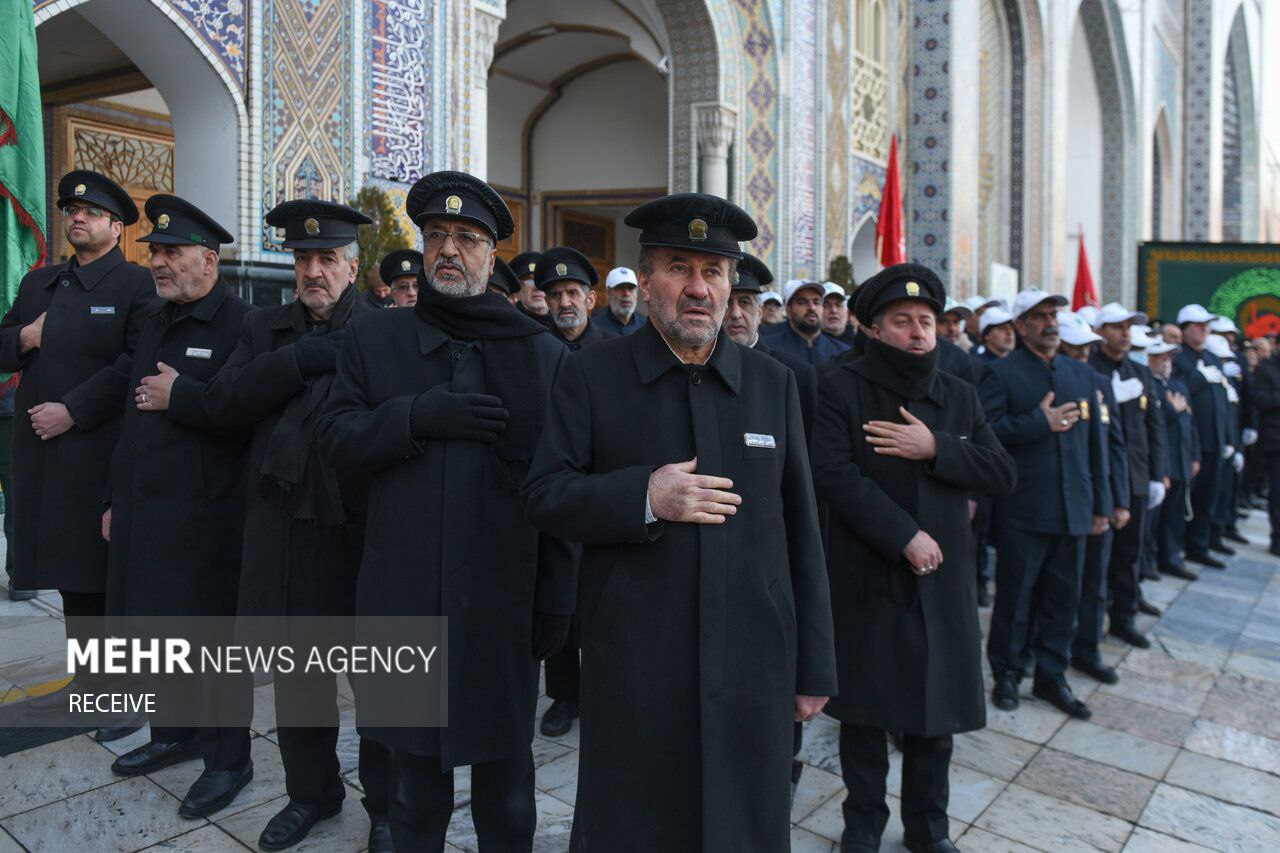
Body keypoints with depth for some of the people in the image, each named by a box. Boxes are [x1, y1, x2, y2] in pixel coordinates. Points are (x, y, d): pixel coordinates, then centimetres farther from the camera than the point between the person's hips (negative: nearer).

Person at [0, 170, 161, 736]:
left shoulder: (135, 285, -5)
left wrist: (72, 411, -18)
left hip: (103, 453, -7)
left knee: (111, 579, 0)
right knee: (71, 573, 15)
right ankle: (89, 682, 28)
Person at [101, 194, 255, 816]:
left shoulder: (241, 325, -11)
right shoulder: (155, 324, 16)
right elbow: (134, 415, 21)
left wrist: (182, 397, -18)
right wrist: (116, 499, 21)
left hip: (203, 519, -8)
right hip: (142, 513, 8)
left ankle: (229, 760, 18)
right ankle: (174, 734, 37)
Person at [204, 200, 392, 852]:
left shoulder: (389, 329, -2)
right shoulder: (263, 330, 11)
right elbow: (223, 402, -3)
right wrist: (299, 360, -12)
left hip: (366, 528, -4)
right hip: (286, 527, 4)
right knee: (296, 669, 17)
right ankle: (311, 791, 39)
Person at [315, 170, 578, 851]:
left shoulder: (542, 353, 0)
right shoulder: (372, 339, 7)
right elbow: (336, 439, 0)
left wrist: (557, 602, -3)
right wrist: (417, 416, -19)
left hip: (503, 605, -1)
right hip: (405, 597, 2)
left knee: (505, 778, 15)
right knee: (415, 768, 20)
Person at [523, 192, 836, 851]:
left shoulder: (774, 383, 6)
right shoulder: (590, 376, 0)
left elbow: (800, 531, 7)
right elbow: (543, 497, -3)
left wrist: (814, 668, 8)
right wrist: (644, 497, -20)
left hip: (754, 668, 2)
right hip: (632, 667, -2)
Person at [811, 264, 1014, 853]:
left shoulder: (960, 396, 10)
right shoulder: (842, 388, -4)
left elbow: (1002, 473, 1)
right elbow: (834, 474, -16)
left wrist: (935, 447, -14)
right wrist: (905, 536, -18)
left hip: (942, 579, 4)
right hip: (866, 578, -3)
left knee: (935, 713, 12)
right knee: (865, 710, 8)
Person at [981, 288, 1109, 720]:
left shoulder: (1081, 374, 13)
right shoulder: (1002, 372, -3)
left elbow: (1095, 441, 14)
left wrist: (1101, 503, 12)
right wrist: (1039, 422, -18)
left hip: (1072, 509, 5)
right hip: (1023, 510, -5)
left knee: (1063, 598, 12)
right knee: (1014, 596, 6)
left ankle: (1051, 676, 26)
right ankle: (1006, 673, 22)